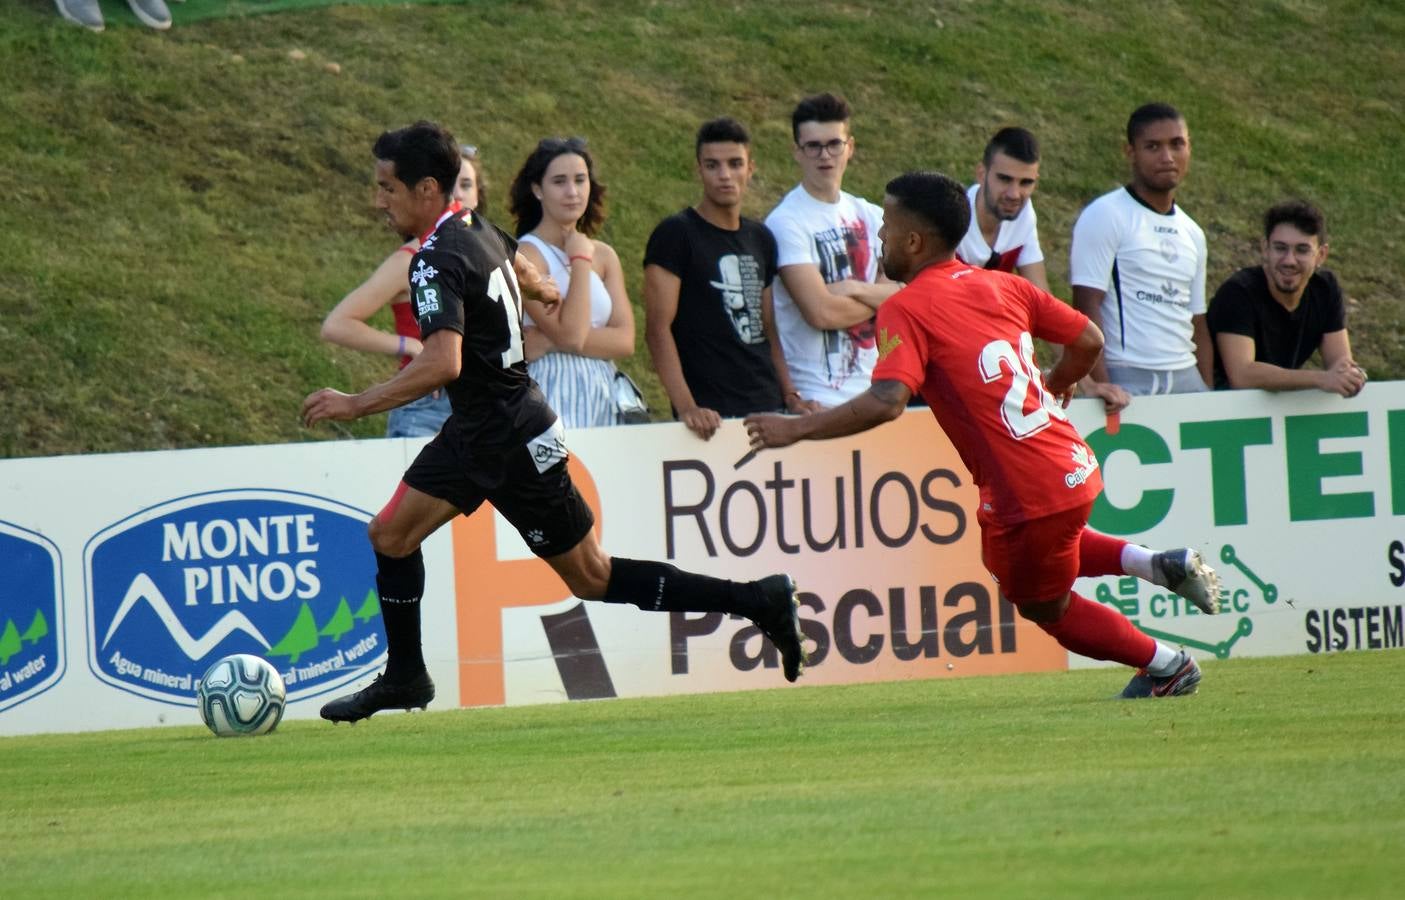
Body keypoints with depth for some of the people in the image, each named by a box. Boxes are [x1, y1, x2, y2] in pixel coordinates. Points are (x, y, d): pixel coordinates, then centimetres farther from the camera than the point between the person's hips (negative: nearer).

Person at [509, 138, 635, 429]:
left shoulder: (604, 255, 12)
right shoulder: (526, 254, -6)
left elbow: (625, 341, 1)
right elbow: (569, 333, -15)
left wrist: (548, 342, -11)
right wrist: (580, 261, -6)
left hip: (602, 395, 5)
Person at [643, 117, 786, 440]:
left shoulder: (760, 239, 15)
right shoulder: (675, 235, -4)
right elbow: (658, 328, -12)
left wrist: (792, 396, 6)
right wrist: (686, 407, -22)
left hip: (767, 410, 6)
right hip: (711, 416, -6)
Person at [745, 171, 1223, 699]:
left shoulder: (905, 310, -12)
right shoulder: (1001, 286, 8)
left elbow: (886, 403, -26)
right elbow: (1088, 341, 12)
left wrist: (796, 429, -19)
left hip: (1028, 493, -7)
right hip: (1075, 467, 7)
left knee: (1045, 606, 19)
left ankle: (1168, 666, 26)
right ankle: (1154, 563, 19)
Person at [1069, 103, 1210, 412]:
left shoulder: (1192, 234, 19)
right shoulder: (1105, 216, -2)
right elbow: (1087, 304, -9)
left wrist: (1209, 394, 11)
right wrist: (1098, 382, -19)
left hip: (1186, 379, 6)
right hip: (1127, 381, -6)